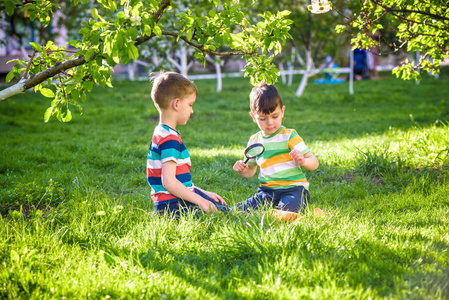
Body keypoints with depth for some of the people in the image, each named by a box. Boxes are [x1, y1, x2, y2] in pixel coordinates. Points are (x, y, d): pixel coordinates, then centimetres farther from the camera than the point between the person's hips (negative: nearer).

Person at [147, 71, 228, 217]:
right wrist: (200, 200, -18)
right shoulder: (170, 139, -17)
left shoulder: (162, 134, 16)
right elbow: (168, 181, -24)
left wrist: (203, 194, 16)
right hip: (173, 206, -10)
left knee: (223, 208, 15)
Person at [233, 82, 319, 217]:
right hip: (267, 191, 4)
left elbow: (314, 163, -6)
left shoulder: (290, 136, -2)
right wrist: (242, 169, 0)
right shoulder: (254, 141, 12)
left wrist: (303, 161, -30)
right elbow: (250, 171, 24)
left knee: (288, 208, -37)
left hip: (294, 188, -4)